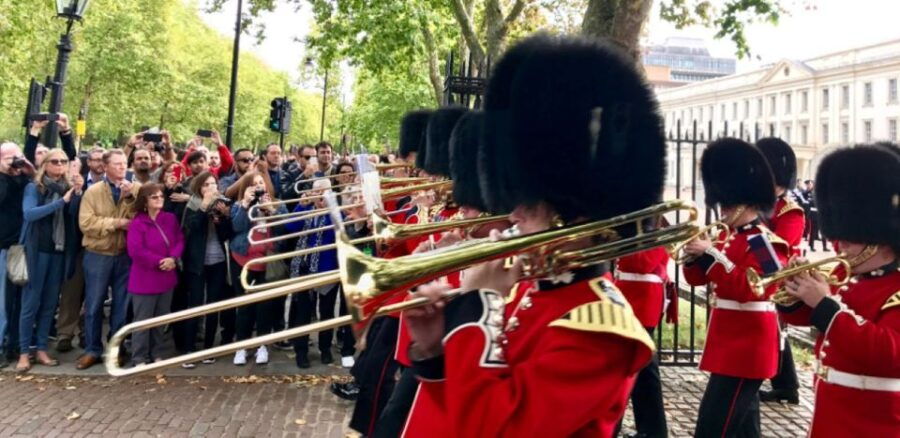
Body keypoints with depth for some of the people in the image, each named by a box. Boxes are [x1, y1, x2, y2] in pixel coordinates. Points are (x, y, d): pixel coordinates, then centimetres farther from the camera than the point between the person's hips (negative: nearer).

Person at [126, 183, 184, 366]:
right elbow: (135, 251, -21)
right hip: (145, 279, -6)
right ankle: (139, 358, 10)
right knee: (143, 320, 1)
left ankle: (156, 354, 27)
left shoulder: (171, 219, 6)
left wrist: (173, 258, -15)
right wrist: (159, 262, -19)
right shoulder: (137, 223, -12)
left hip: (166, 278, 6)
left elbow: (180, 241, 4)